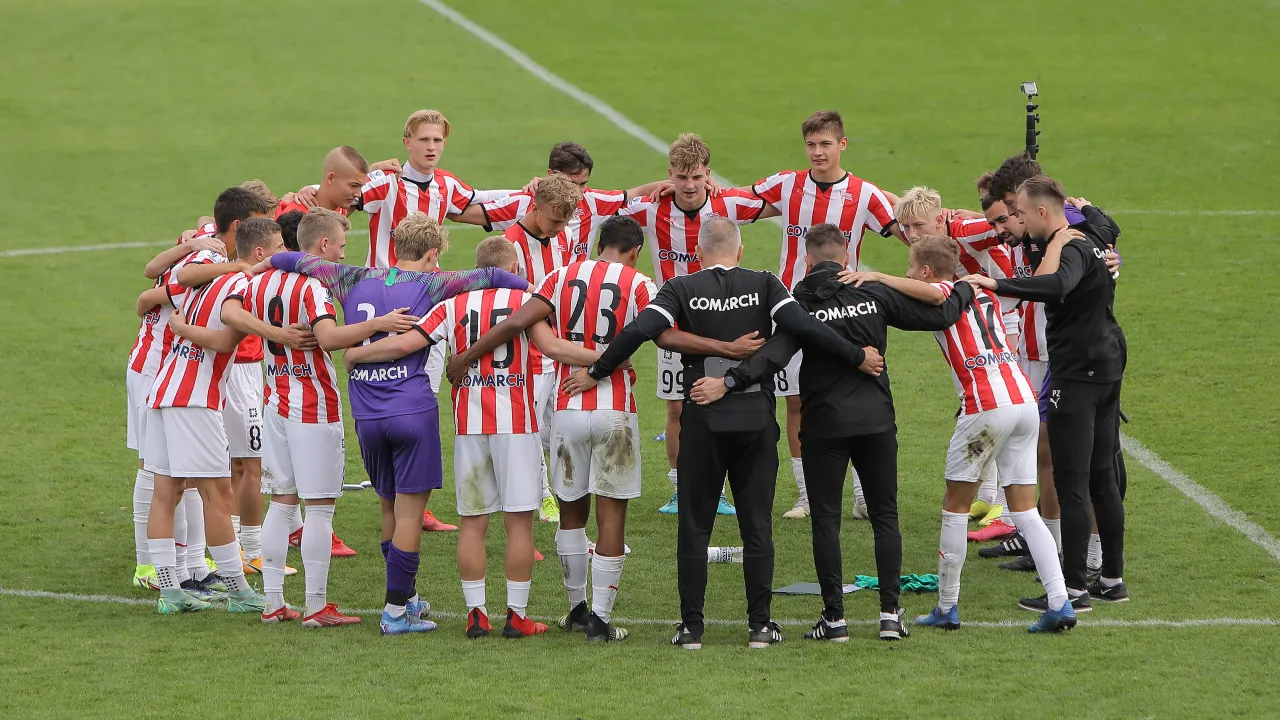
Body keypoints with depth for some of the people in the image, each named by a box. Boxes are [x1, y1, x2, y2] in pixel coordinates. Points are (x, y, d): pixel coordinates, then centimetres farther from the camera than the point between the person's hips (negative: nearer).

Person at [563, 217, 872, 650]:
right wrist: (857, 357, -1)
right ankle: (760, 625, 7)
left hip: (703, 419, -1)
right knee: (757, 525, 8)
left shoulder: (682, 289, -3)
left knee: (695, 526, 6)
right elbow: (805, 328, -10)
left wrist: (596, 373, -3)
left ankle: (691, 626, 6)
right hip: (756, 417, 1)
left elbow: (639, 331, -13)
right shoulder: (763, 285, 0)